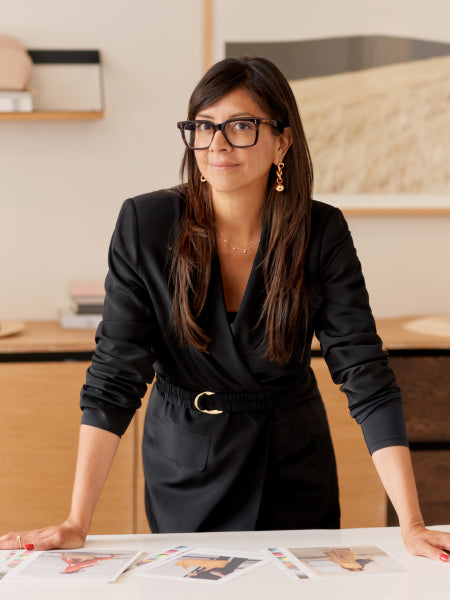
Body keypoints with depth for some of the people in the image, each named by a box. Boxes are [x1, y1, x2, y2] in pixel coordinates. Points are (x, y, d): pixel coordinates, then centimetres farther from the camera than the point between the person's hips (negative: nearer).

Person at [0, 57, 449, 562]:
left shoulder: (321, 232, -14)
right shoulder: (145, 223, -15)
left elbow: (366, 376, -16)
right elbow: (114, 376, -15)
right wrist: (77, 522, -21)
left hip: (293, 473, 1)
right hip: (184, 473, 0)